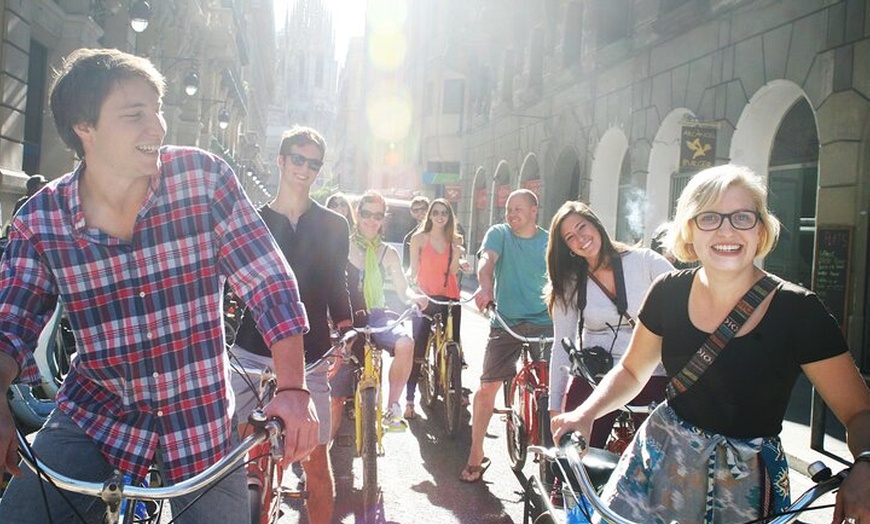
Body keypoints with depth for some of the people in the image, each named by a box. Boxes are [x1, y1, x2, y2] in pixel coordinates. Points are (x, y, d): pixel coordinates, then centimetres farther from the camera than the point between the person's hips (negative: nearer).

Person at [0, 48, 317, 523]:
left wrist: (293, 388, -20)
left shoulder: (204, 178, -13)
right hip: (93, 415, 1)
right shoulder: (39, 219, -7)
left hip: (202, 418, 0)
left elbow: (270, 284, -12)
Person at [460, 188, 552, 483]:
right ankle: (476, 455, 10)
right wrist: (485, 287, -37)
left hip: (544, 323, 1)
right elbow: (487, 260, -17)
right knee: (488, 386, -3)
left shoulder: (549, 242, 6)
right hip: (506, 323, -1)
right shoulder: (498, 234, 2)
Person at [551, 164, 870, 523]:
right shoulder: (670, 292, -6)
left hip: (745, 486, -2)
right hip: (657, 464, 3)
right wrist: (585, 413, -9)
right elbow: (631, 371, 7)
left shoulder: (797, 310, -15)